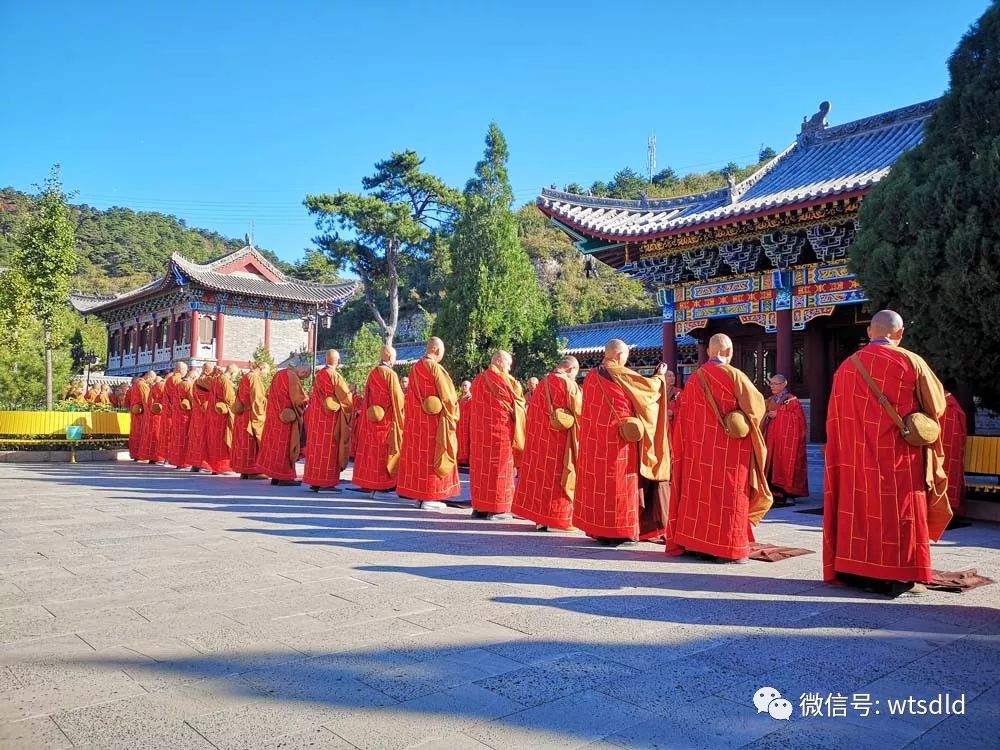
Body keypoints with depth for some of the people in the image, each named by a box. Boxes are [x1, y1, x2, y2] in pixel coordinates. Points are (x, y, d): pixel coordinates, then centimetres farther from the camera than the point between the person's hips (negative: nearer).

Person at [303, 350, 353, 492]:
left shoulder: (319, 375, 8)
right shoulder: (335, 376, -13)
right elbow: (345, 396, -12)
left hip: (316, 415, 7)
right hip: (331, 417, -7)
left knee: (317, 447, 10)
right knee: (328, 448, -2)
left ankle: (314, 481, 14)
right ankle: (326, 482, -2)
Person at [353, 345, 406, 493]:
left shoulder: (372, 374, 7)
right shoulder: (391, 374, -12)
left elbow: (367, 397, 13)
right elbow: (398, 397, -11)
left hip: (371, 417, 6)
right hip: (387, 418, -6)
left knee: (371, 447, 10)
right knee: (385, 449, 0)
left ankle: (368, 482, 13)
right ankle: (385, 482, 1)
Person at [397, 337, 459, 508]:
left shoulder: (414, 367, 8)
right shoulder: (434, 367, -15)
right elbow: (447, 394, -13)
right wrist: (452, 411, 2)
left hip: (415, 419, 7)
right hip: (434, 419, -7)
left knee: (417, 453, 12)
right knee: (432, 453, -1)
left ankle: (417, 493, 18)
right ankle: (429, 497, 2)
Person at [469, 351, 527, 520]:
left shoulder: (478, 379, 10)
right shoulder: (503, 380, -12)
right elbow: (517, 401, -2)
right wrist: (517, 387, 15)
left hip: (479, 430, 7)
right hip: (500, 429, -7)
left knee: (481, 465, 11)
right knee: (498, 467, 0)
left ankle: (479, 506, 15)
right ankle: (496, 508, 2)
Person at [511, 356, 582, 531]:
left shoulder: (542, 383, 7)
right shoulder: (569, 385, -11)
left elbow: (533, 411, 12)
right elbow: (579, 412, -7)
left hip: (539, 437, 6)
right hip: (561, 440, -6)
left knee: (540, 473, 11)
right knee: (559, 477, 2)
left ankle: (539, 517, 17)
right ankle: (557, 518, 5)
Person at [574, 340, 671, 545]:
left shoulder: (591, 375, 8)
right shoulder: (622, 375, -12)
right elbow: (650, 386, -1)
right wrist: (660, 375, 18)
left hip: (594, 438, 7)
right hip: (618, 439, -7)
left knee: (598, 479, 11)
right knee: (619, 482, 0)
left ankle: (598, 529, 16)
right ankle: (620, 531, 4)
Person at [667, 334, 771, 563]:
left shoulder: (694, 379, 4)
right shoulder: (733, 376, -12)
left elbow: (685, 416, 9)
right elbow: (757, 404, -5)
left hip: (699, 448, 5)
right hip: (728, 451, -5)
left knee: (700, 492, 11)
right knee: (728, 495, 1)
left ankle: (696, 542, 17)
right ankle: (727, 548, 5)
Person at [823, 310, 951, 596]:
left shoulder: (846, 366, 5)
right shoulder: (910, 362, -7)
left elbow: (838, 417, 10)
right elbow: (936, 404, 4)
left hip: (855, 455, 4)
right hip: (897, 456, -4)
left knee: (858, 507, 10)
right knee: (898, 511, 2)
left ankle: (854, 570, 16)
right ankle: (900, 578, 6)